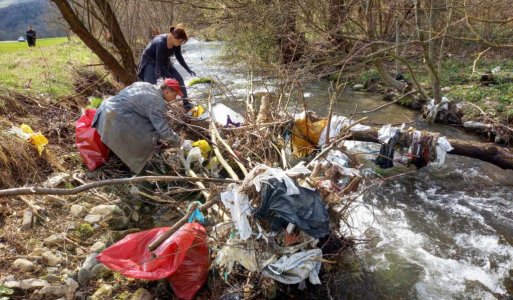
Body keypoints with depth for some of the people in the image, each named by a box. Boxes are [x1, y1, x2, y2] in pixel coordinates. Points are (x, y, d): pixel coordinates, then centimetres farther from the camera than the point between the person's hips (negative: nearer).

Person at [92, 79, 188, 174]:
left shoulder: (145, 85, 11)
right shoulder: (157, 103, -15)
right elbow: (163, 131, -17)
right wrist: (179, 141, -2)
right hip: (115, 118, -10)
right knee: (148, 136, -10)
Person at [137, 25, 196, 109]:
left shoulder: (176, 42, -16)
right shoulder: (161, 43, -37)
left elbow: (179, 57, 3)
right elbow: (159, 64, -32)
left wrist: (188, 69, 4)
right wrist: (171, 78, -29)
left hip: (164, 62, 7)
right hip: (150, 62, -6)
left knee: (179, 79, 0)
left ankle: (186, 103, 12)